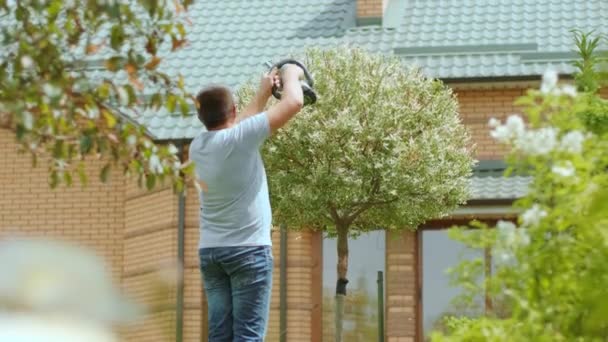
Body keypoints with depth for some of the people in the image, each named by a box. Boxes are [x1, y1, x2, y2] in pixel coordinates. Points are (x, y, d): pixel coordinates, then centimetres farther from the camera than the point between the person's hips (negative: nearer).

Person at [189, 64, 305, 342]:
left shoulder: (197, 147, 6)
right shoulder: (240, 138, -13)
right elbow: (294, 103, -11)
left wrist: (263, 94, 27)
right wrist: (291, 73, 8)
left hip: (210, 251, 7)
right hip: (248, 249, -6)